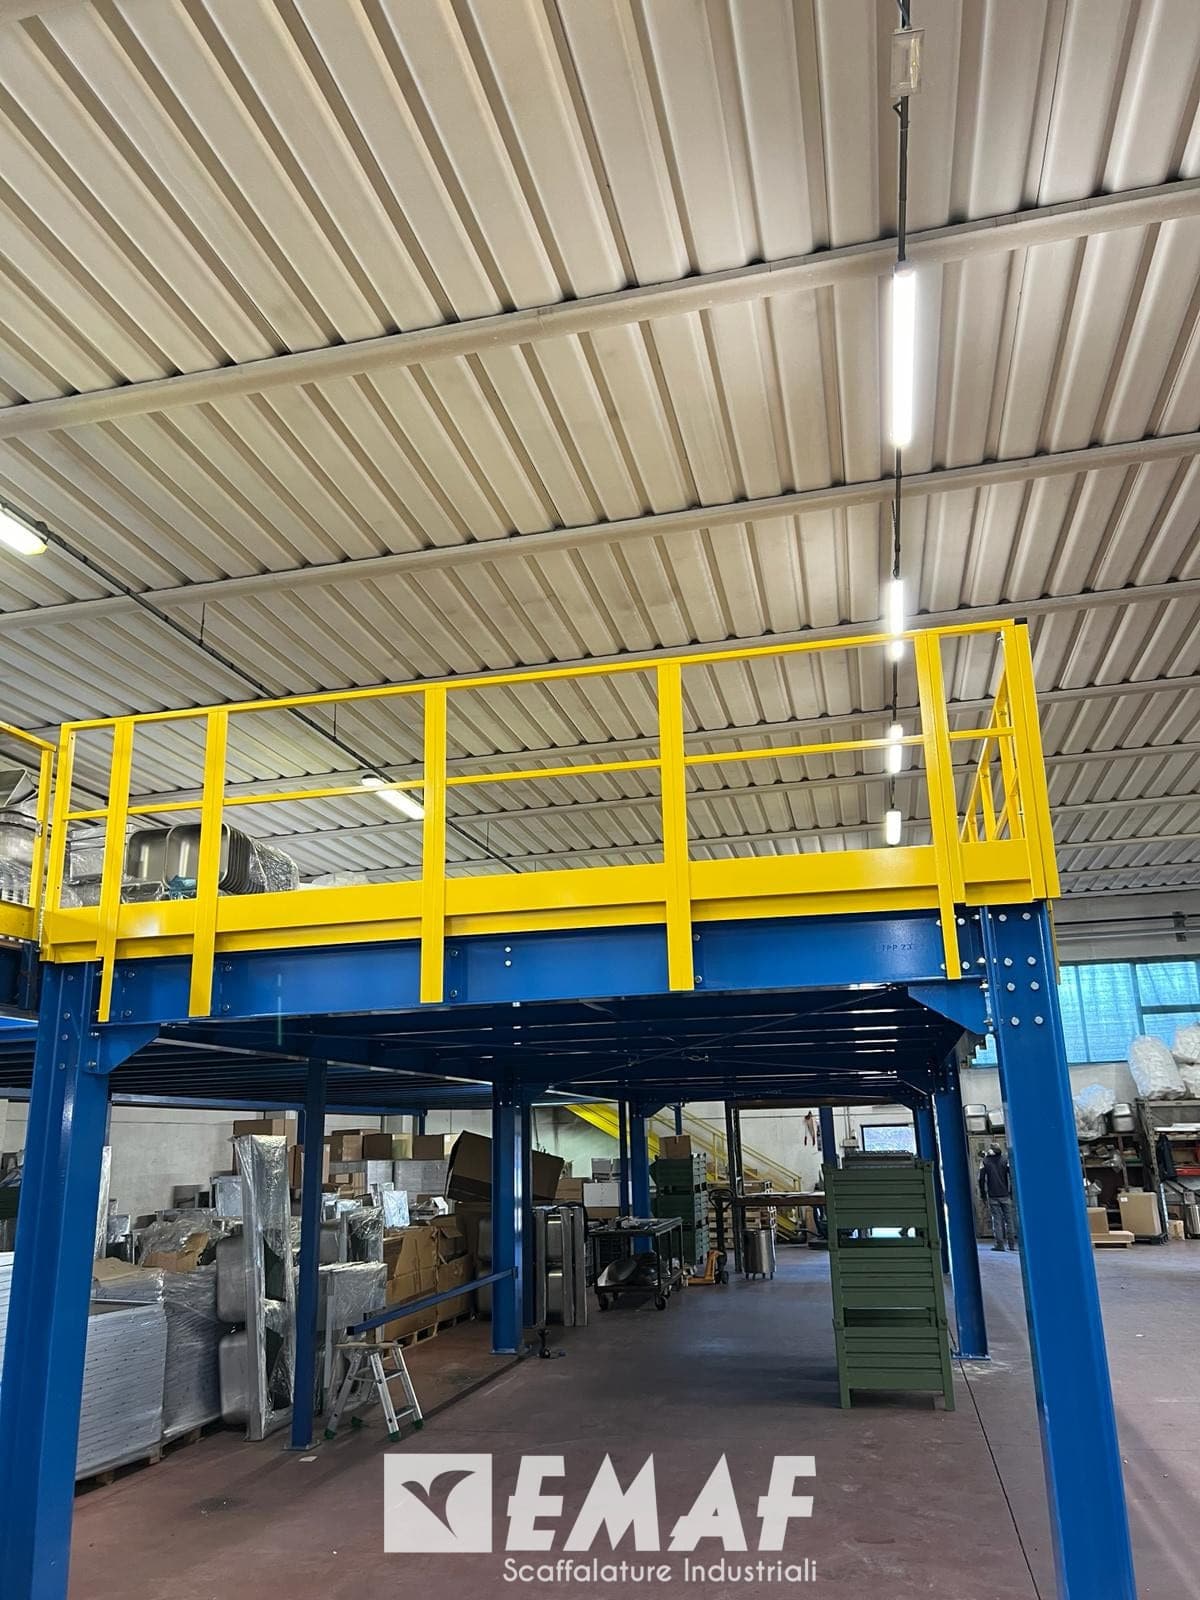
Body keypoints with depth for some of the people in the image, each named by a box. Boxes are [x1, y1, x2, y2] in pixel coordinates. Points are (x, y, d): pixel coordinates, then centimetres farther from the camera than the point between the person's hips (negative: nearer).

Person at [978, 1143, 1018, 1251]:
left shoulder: (985, 1161, 1)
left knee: (997, 1219, 1)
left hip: (992, 1196, -1)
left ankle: (999, 1244, -3)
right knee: (1009, 1218, 9)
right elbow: (1011, 1177, -2)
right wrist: (1012, 1192, 5)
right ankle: (1011, 1244, 12)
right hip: (1005, 1195, 1)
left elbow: (981, 1179, -1)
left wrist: (983, 1194, 6)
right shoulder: (1005, 1159, 2)